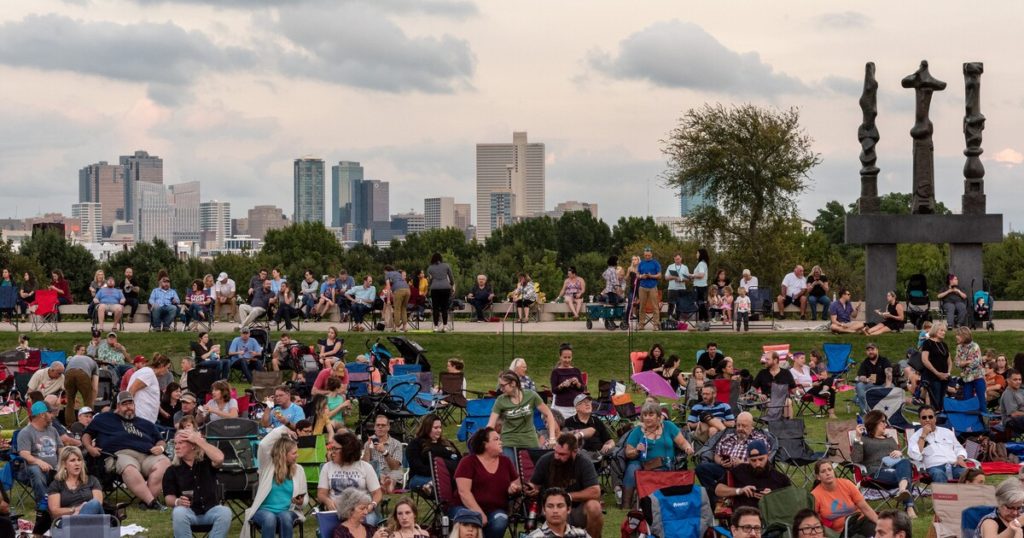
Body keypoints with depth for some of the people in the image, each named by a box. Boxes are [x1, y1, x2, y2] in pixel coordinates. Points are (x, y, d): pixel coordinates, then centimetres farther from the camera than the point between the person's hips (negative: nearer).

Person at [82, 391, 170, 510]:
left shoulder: (146, 424, 34)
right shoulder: (104, 419, 27)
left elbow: (160, 440, 36)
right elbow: (86, 434, 27)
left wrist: (160, 447, 11)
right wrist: (89, 448, 6)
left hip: (147, 456, 3)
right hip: (121, 454, -3)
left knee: (164, 462, -32)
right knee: (129, 469, -41)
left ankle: (145, 499, -38)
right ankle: (151, 501, -49)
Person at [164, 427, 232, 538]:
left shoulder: (206, 461, 3)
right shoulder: (172, 470, 5)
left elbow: (219, 458, -22)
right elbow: (168, 497, 1)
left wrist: (198, 440, -15)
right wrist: (177, 501, -25)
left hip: (211, 510, 0)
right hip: (188, 511, 0)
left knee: (225, 512, -32)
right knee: (178, 513, -35)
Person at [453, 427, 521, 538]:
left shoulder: (506, 461, 13)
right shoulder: (468, 462, -2)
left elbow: (518, 485, 23)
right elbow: (464, 491, -11)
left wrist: (514, 488, -3)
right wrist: (479, 513, -22)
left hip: (496, 510, 4)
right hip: (469, 508, -4)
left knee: (499, 523, -32)